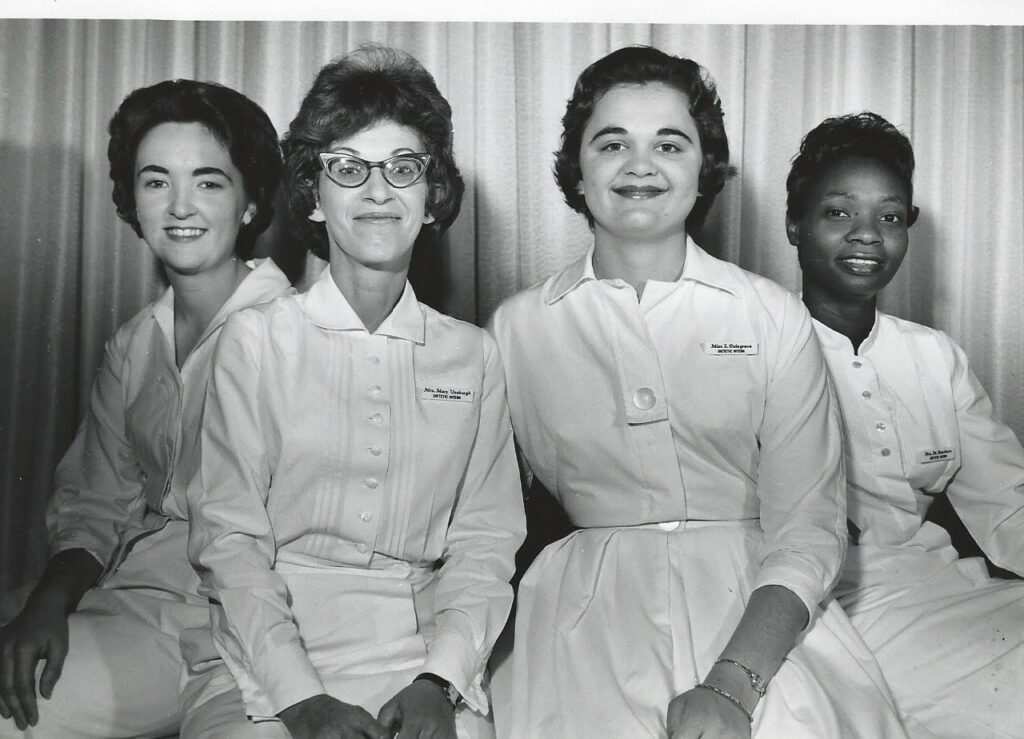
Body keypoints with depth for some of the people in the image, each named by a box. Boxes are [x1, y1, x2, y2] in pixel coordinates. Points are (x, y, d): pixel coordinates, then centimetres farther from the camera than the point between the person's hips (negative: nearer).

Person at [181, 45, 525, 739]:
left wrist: (438, 677, -10)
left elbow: (485, 541, 5)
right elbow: (229, 538, -1)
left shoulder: (473, 355, 9)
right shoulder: (255, 338, 4)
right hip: (266, 666, -1)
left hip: (424, 660, 1)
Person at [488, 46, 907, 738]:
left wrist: (733, 683, -18)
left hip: (754, 591, 1)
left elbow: (808, 525, -4)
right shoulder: (517, 327, 6)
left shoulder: (775, 318, 4)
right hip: (589, 594, 0)